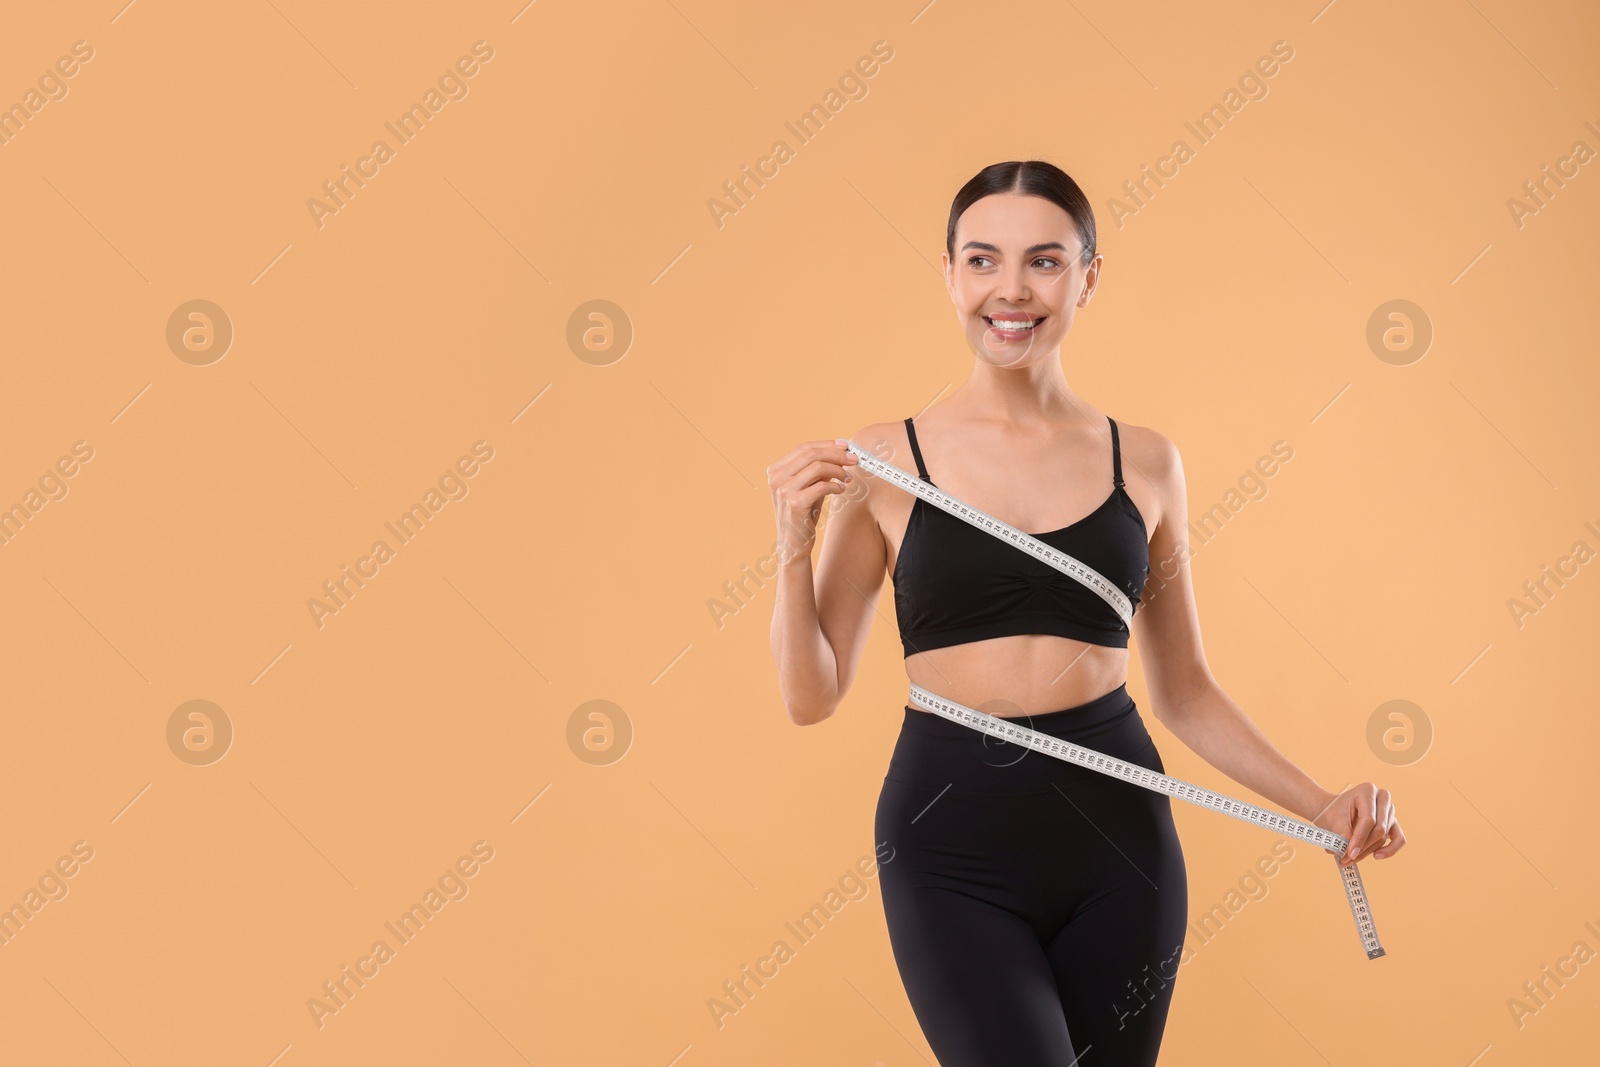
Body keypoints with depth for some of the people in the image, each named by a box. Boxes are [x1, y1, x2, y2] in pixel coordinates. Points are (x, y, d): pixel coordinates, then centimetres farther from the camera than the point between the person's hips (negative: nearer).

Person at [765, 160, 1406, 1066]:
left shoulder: (1145, 463, 5)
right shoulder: (883, 463, -1)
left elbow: (1183, 688, 13)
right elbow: (811, 697, 2)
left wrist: (1320, 805, 2)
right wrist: (795, 546, -12)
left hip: (1116, 834, 3)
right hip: (954, 839, -2)